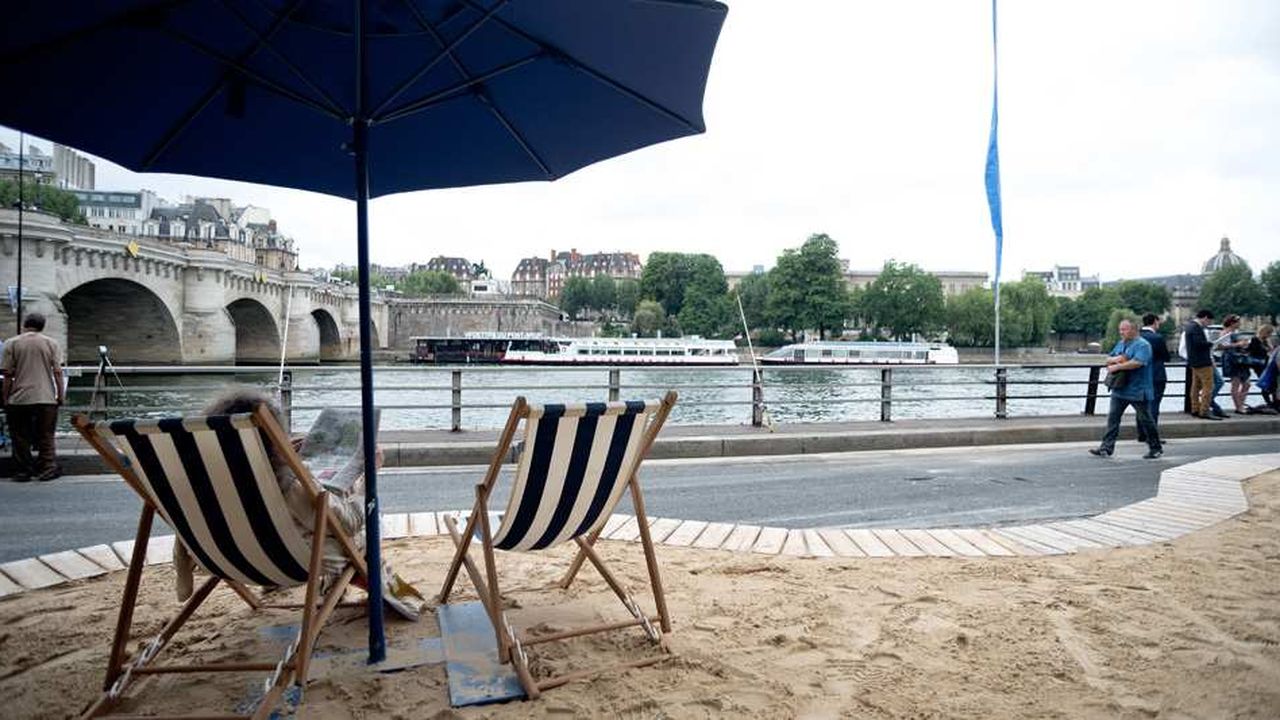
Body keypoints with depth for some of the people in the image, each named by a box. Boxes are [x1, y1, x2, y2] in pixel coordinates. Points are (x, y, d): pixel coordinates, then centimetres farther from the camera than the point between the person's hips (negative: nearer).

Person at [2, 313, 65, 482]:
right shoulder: (51, 343, 3)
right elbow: (57, 372, -1)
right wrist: (60, 395, 5)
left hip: (19, 399, 0)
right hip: (46, 398, 1)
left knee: (20, 437, 9)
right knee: (45, 436, 6)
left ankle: (24, 470, 11)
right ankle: (48, 466, -1)